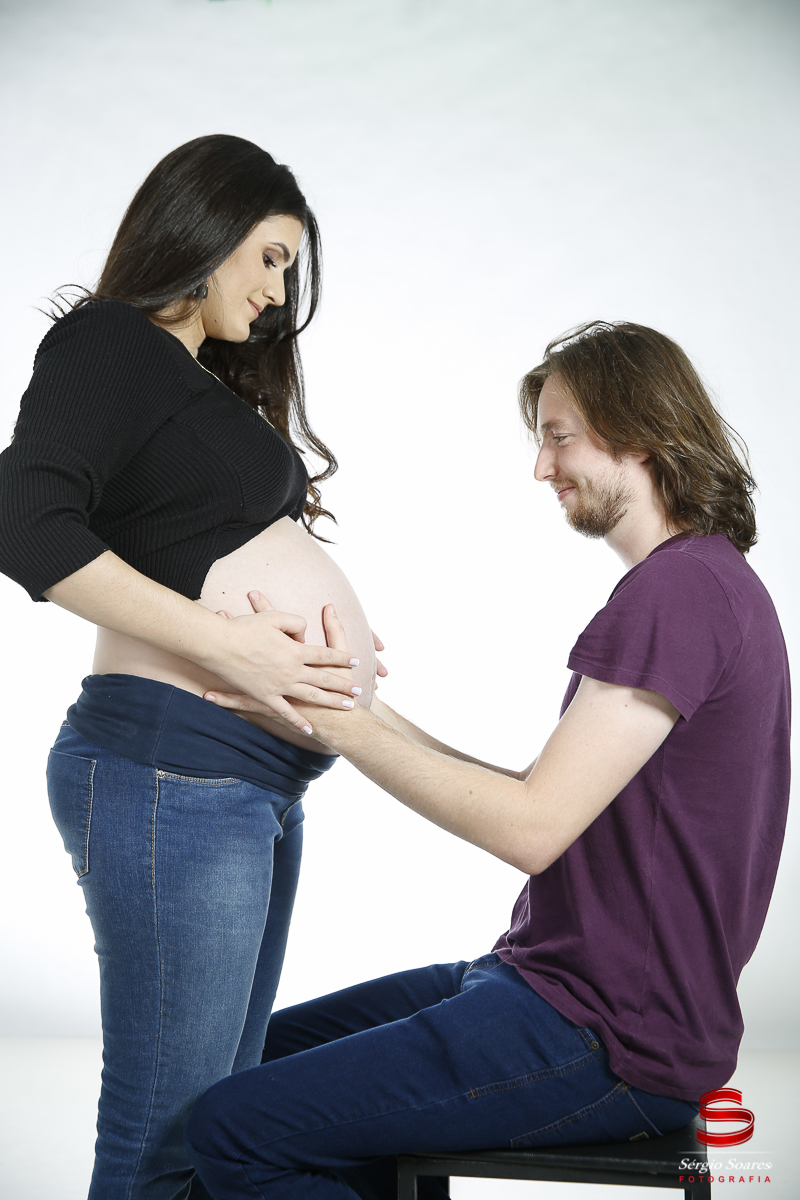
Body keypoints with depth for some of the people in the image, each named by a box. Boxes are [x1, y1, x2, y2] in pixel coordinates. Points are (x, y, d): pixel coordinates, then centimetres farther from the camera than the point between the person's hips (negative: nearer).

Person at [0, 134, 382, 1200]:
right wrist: (232, 645, -22)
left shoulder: (206, 378, 23)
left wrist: (331, 646, 5)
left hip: (257, 778, 10)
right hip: (174, 771, -10)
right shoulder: (107, 341, -5)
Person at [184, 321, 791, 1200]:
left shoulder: (678, 591, -19)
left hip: (607, 1043, -10)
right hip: (574, 987, 11)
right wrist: (376, 717, 6)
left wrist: (337, 719, -19)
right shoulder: (703, 582, 15)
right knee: (270, 1052, 17)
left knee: (234, 1129, -13)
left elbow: (534, 828, -24)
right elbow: (555, 802, 12)